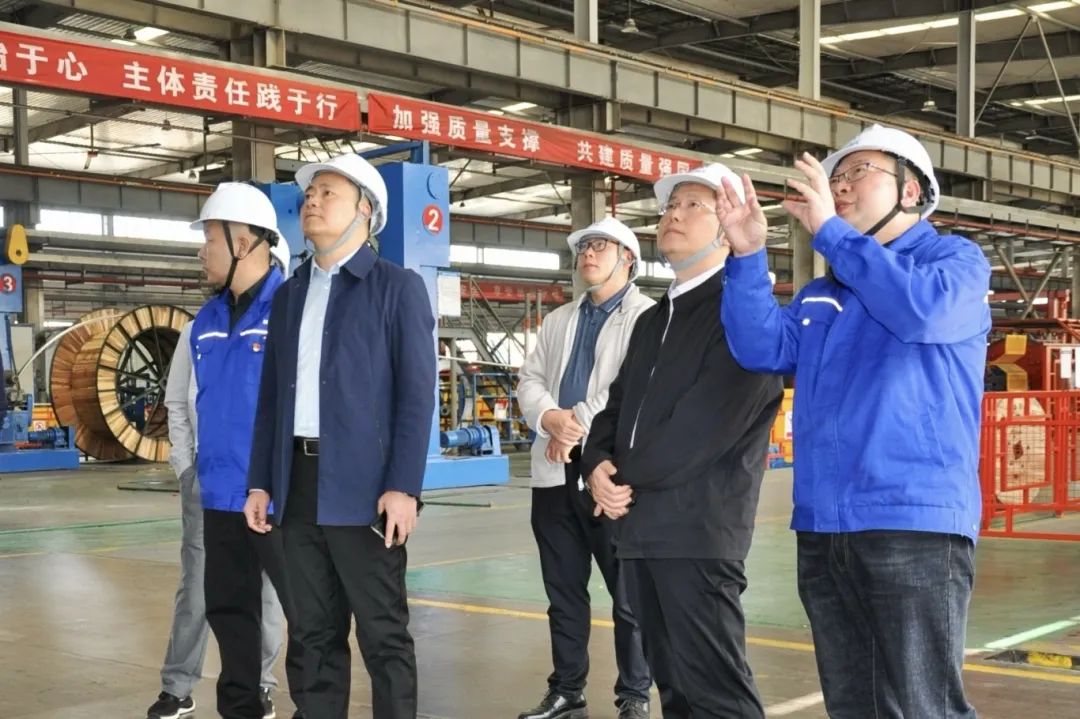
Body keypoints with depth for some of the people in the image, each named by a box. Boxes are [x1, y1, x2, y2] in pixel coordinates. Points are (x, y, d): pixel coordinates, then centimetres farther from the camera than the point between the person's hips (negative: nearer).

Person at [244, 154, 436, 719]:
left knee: (383, 634, 0)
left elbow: (417, 393, -9)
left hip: (361, 486, -6)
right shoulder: (289, 294, 16)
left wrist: (402, 487, -16)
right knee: (317, 630, 12)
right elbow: (272, 394, 16)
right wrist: (260, 482, 10)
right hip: (297, 483, 6)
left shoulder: (398, 287, -2)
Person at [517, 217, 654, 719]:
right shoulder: (557, 321, 20)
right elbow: (529, 380, 12)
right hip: (555, 470, 6)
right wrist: (551, 418, -10)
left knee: (628, 594, 1)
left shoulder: (650, 317, -1)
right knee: (563, 593, 12)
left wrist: (578, 427, -15)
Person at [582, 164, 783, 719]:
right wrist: (598, 466, -1)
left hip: (699, 525, -8)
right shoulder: (652, 320, 22)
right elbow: (618, 404, 20)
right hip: (639, 524, 8)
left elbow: (711, 415, -17)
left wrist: (629, 478, -8)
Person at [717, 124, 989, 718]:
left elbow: (923, 310, -19)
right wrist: (748, 255, -6)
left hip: (914, 520, -7)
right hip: (821, 527, 7)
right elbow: (763, 349, 6)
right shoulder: (819, 295, 22)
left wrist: (830, 231, -13)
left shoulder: (955, 258, 3)